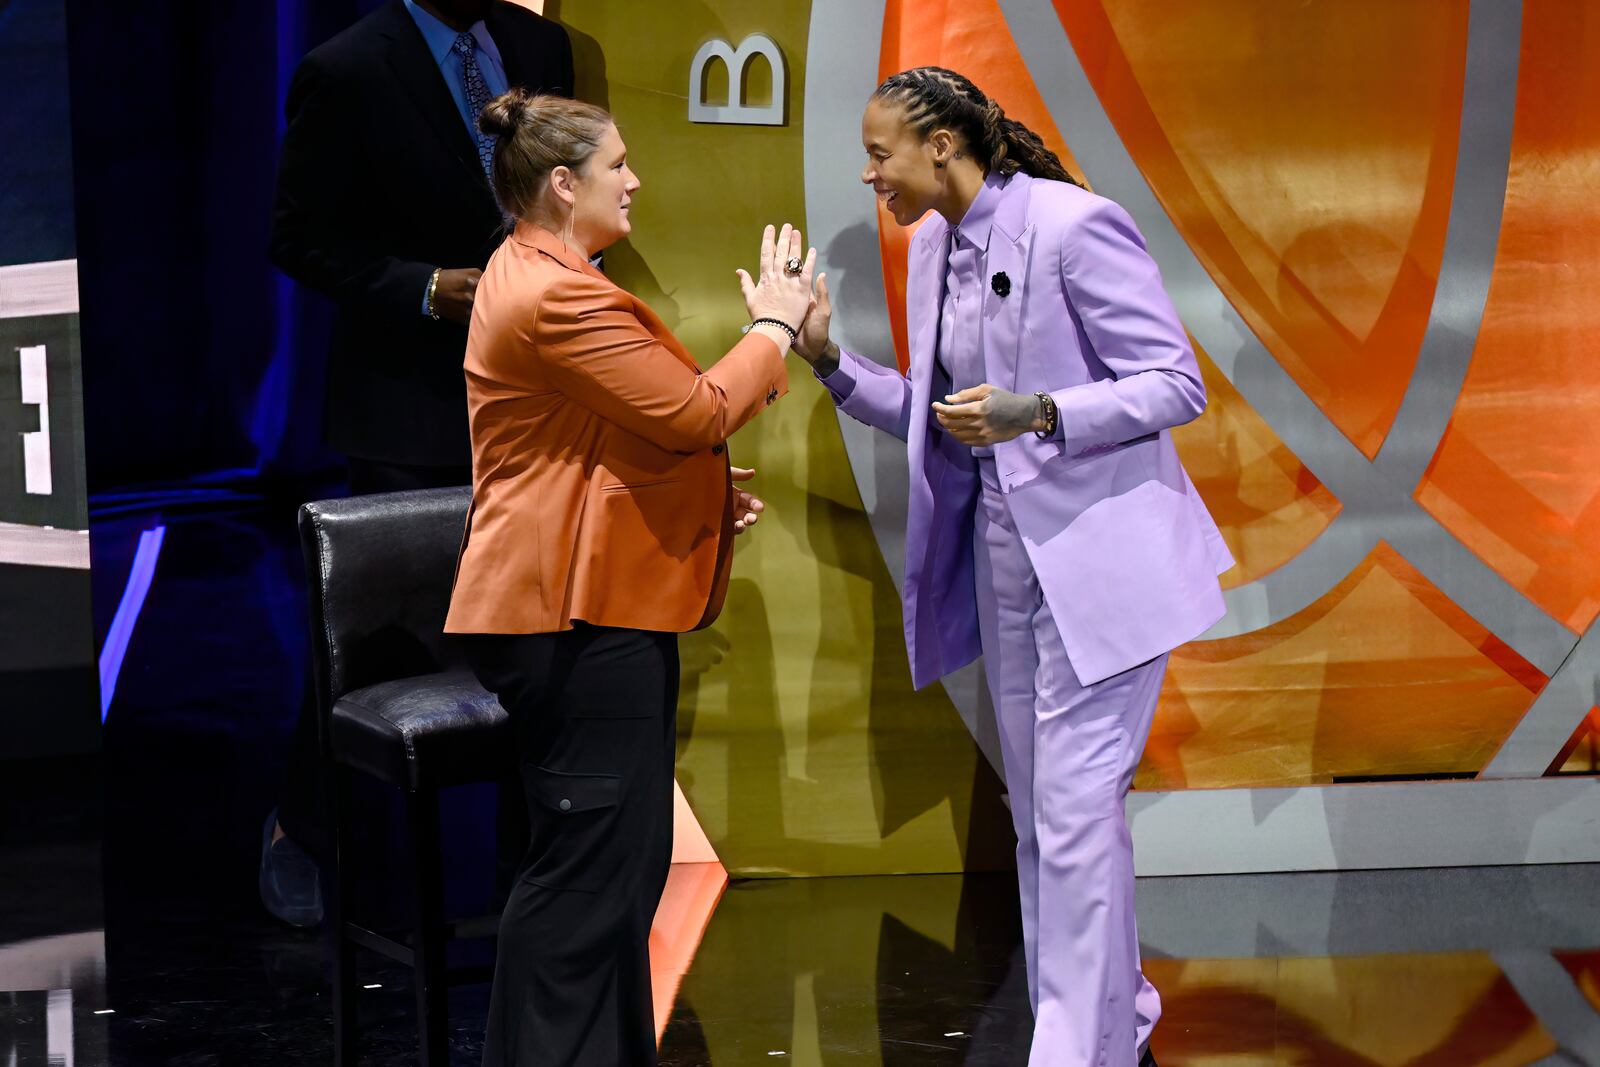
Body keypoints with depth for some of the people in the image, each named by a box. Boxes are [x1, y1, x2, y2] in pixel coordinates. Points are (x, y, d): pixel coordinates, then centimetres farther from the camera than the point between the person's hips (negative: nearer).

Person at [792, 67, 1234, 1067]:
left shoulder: (1074, 226, -17)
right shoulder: (933, 248, 8)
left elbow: (1177, 384, -16)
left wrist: (1035, 413, -27)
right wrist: (829, 360, 2)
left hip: (1097, 554, -8)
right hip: (1002, 554, 8)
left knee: (1074, 807, -10)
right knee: (1041, 809, 14)